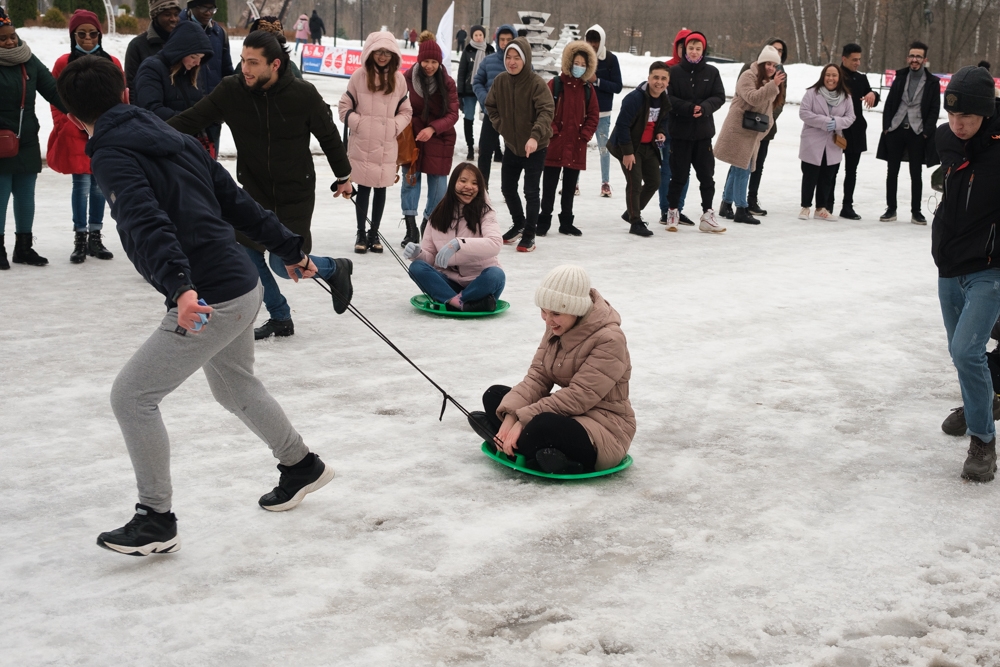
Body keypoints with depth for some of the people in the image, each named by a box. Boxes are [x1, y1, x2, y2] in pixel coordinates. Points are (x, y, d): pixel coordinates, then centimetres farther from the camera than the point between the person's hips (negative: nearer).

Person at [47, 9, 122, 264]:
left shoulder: (112, 63, 5)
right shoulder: (64, 63, 1)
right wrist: (66, 128, -5)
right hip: (76, 136, -2)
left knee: (99, 186, 6)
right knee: (82, 185, -4)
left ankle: (95, 238, 16)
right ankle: (80, 240, 4)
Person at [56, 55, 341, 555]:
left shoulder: (112, 155, -10)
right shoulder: (173, 139, 13)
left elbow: (149, 224, -28)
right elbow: (237, 201, 16)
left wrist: (180, 287, -41)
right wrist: (290, 249, 22)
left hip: (209, 300, -9)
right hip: (241, 286, 9)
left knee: (132, 395, 0)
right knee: (235, 386, 29)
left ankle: (156, 521, 7)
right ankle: (301, 467, 46)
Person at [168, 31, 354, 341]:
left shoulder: (303, 95, -17)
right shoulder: (231, 90, -12)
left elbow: (328, 136, -2)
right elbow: (190, 120, -13)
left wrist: (343, 176, 9)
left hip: (295, 194, -4)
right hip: (254, 190, 4)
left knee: (284, 264, -6)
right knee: (247, 256, 1)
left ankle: (337, 269, 24)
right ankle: (280, 318, 21)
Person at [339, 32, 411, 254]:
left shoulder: (399, 79, 3)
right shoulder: (359, 76, -3)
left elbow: (406, 111, 10)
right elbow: (345, 107, 3)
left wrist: (395, 126, -6)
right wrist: (357, 123, -9)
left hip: (387, 146, 2)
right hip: (362, 144, -2)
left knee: (381, 189, 8)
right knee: (363, 188, 3)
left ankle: (374, 234, 20)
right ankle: (361, 234, 15)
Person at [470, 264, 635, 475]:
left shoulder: (609, 340, -21)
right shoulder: (557, 327, 4)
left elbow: (579, 396, -27)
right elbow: (538, 376, -1)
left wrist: (524, 418, -28)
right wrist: (511, 415, -18)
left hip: (605, 429, -8)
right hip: (569, 416, 9)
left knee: (543, 425, -37)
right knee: (494, 396, 5)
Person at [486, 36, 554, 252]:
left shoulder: (537, 83, -20)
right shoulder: (500, 81, -4)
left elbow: (546, 111, -29)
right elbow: (491, 106, 11)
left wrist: (535, 136, -43)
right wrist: (501, 126, -1)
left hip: (535, 147, -6)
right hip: (511, 145, 6)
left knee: (531, 191, -1)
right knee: (507, 187, 16)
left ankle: (529, 234, 14)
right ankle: (519, 224, 38)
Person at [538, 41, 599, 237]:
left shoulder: (588, 89, 7)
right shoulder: (555, 84, -4)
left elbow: (593, 115, 9)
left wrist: (585, 134, -2)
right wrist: (552, 131, -13)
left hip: (576, 147, 3)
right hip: (554, 144, -3)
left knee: (570, 187, 11)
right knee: (549, 186, 3)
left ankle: (566, 222, 20)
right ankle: (544, 221, 10)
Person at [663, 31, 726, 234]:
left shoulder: (711, 72, 5)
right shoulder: (674, 71, -2)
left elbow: (719, 97, 1)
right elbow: (668, 97, -8)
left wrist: (704, 107, -18)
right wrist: (688, 108, -21)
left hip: (703, 132, 2)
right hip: (680, 131, -2)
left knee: (706, 175, 3)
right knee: (679, 174, 5)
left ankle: (707, 215, 11)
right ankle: (673, 212, 19)